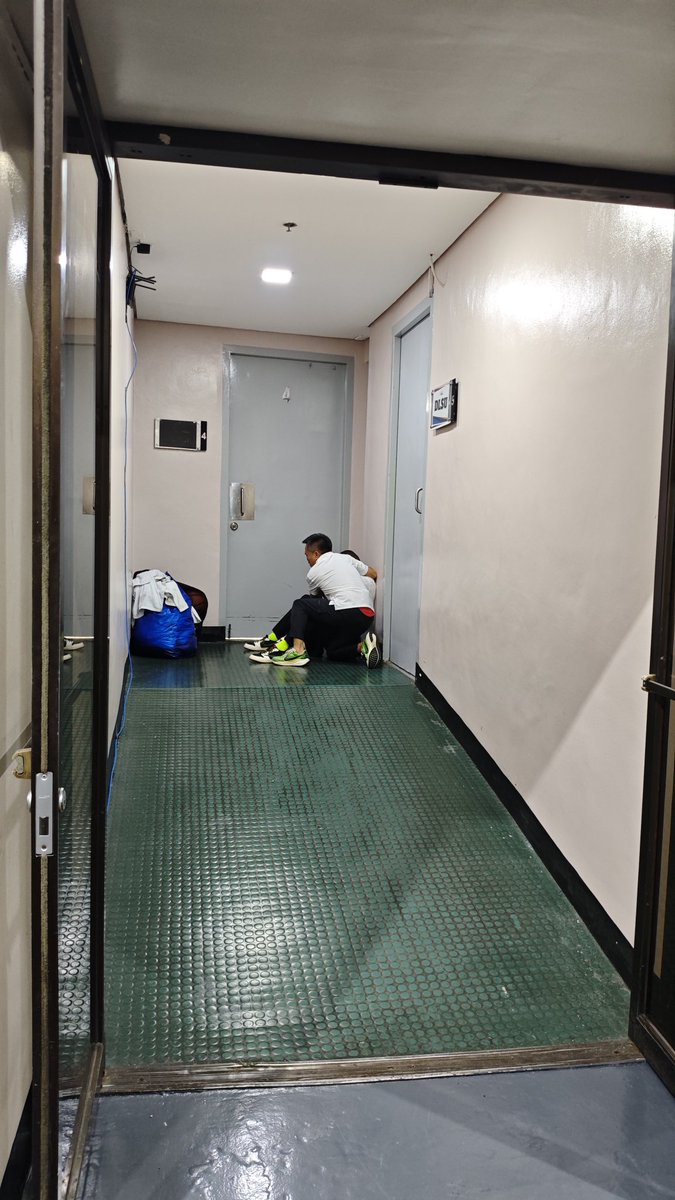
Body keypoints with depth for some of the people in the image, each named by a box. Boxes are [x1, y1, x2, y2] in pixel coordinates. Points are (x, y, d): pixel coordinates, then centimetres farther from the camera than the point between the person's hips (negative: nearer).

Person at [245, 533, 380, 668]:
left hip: (345, 614, -6)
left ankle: (297, 649, -5)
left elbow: (316, 597, 29)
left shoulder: (313, 573, 9)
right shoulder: (346, 558, 20)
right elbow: (374, 574, 30)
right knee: (333, 652, 23)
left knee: (300, 605, 10)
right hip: (367, 617, 6)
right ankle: (362, 646, -3)